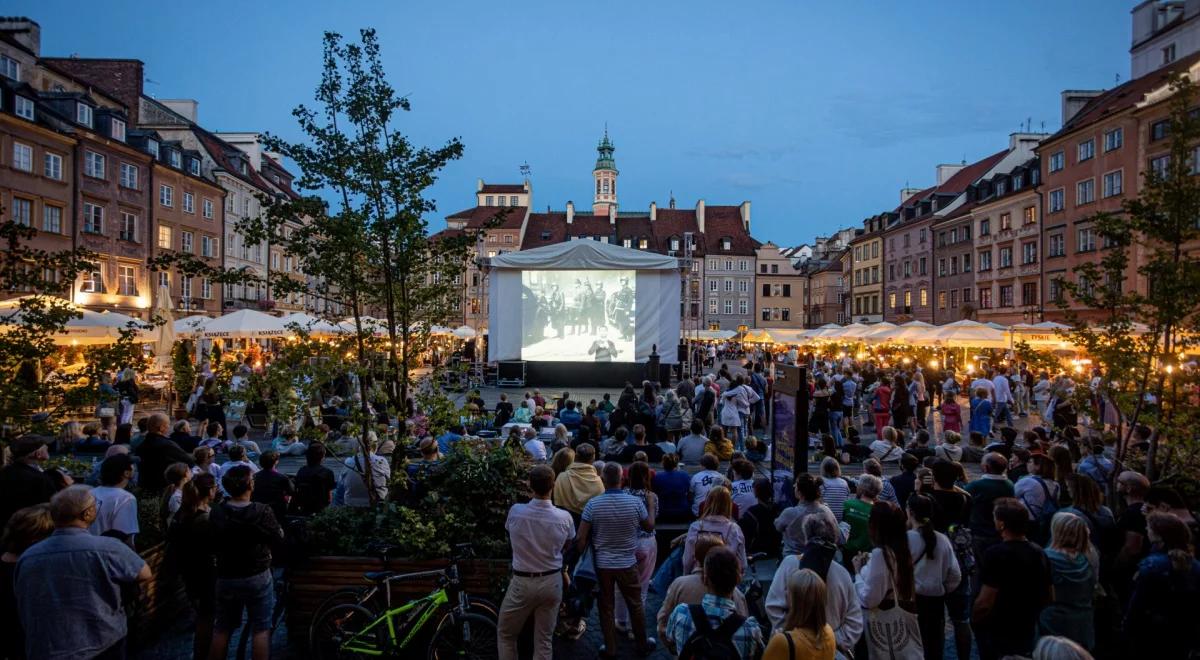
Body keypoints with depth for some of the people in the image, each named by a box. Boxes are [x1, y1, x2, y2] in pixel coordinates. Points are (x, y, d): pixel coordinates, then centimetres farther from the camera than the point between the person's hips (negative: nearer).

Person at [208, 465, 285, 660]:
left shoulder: (216, 512, -9)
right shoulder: (262, 511, -19)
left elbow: (213, 544, 2)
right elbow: (278, 542, -13)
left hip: (226, 578, 3)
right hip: (258, 578, -3)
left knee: (222, 628, 18)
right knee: (261, 629, 6)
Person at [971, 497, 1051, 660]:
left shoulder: (996, 554, -25)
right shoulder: (1039, 553, -1)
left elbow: (985, 602, -26)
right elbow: (1046, 597, 10)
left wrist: (973, 621, -9)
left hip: (997, 634, -7)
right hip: (1027, 632, 7)